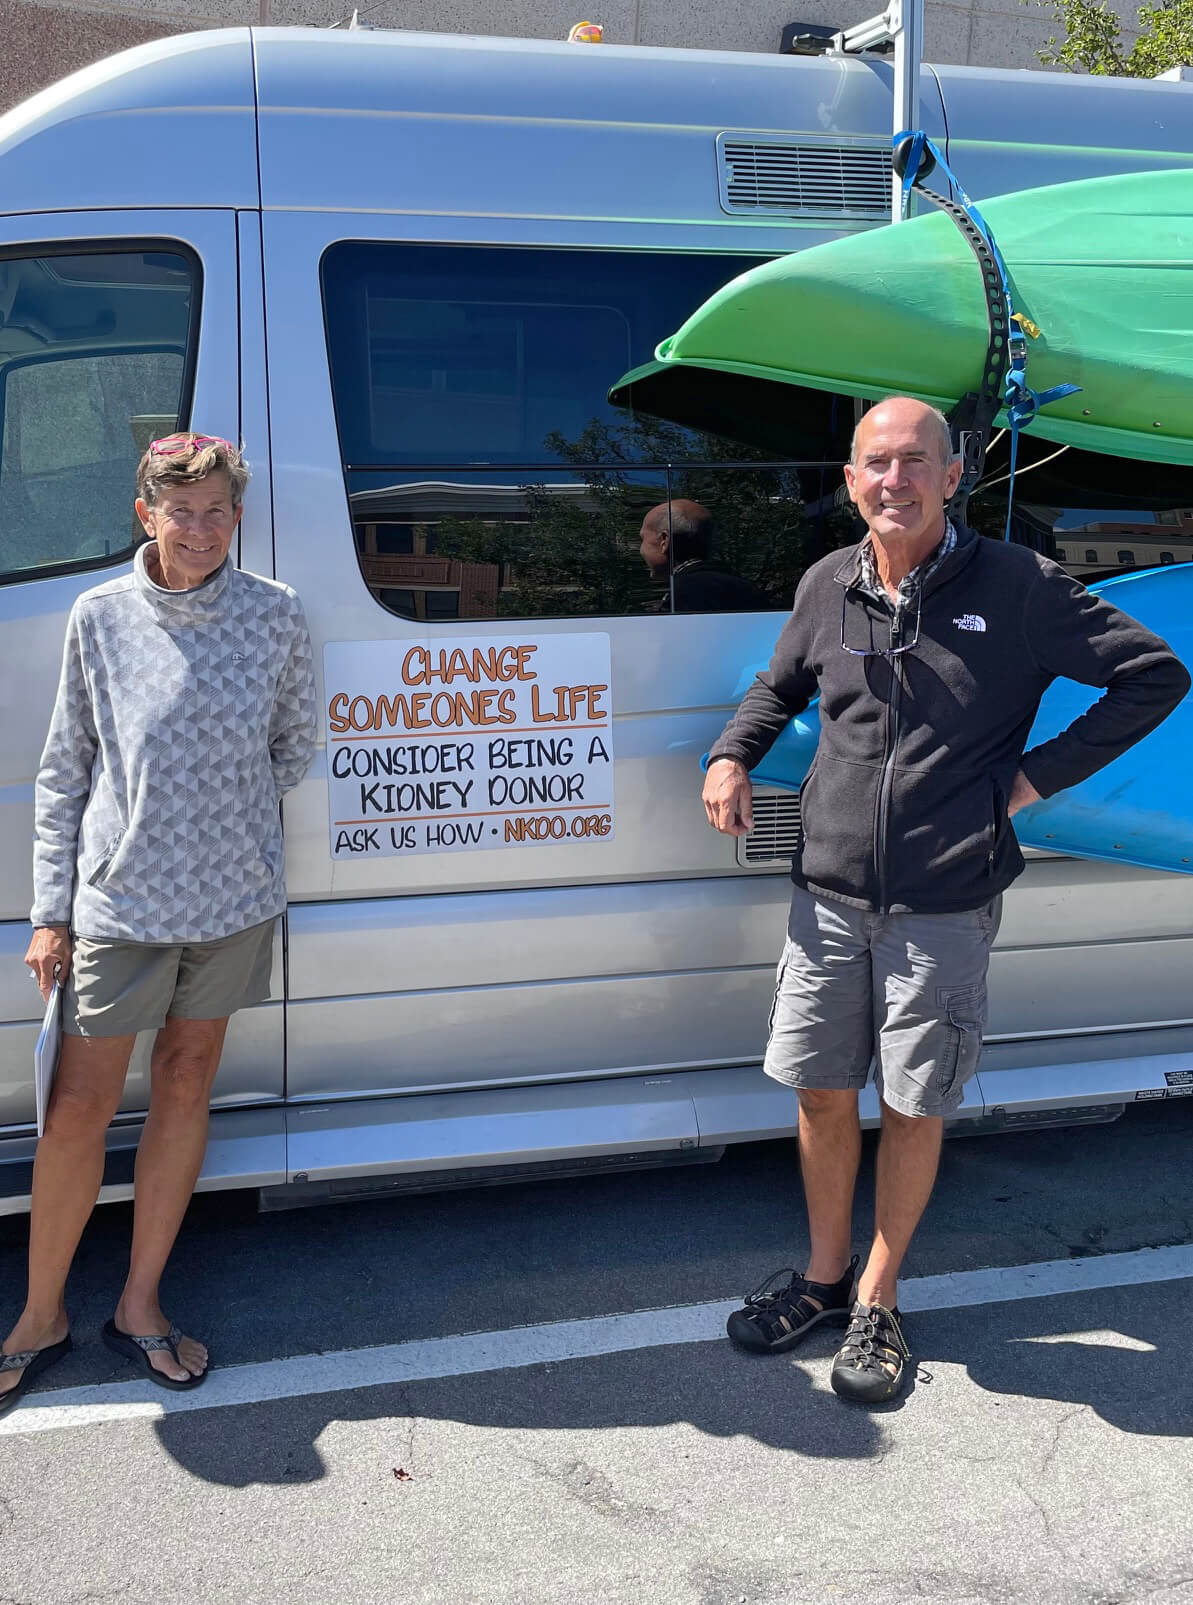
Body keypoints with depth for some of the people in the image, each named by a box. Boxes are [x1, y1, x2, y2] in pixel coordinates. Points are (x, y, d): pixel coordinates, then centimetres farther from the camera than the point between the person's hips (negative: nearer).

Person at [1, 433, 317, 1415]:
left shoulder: (275, 616, -3)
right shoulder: (101, 617, -4)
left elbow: (295, 745, 11)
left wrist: (229, 816, -1)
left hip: (236, 898, 2)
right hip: (121, 900, -1)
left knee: (187, 1085, 11)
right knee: (79, 1109, 3)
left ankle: (140, 1307, 26)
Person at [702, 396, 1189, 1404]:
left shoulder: (1015, 586, -7)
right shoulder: (828, 587, 4)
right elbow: (779, 686, 24)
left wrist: (1041, 774, -6)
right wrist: (732, 757, 5)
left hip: (945, 906, -3)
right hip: (831, 895, 3)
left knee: (913, 1106, 6)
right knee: (821, 1092, 11)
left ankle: (878, 1303, 26)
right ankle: (825, 1276, 32)